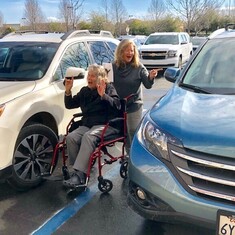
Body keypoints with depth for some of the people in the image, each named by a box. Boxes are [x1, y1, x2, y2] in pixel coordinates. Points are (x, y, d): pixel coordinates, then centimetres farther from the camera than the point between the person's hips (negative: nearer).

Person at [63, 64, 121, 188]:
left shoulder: (109, 88, 6)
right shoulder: (85, 91, 20)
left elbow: (117, 106, -10)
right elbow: (69, 105, 20)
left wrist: (103, 95, -24)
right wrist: (68, 91, 3)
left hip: (105, 125, -5)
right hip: (87, 125, 5)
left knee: (88, 137, -36)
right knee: (71, 137, -25)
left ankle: (79, 174, -38)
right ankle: (78, 170, -19)